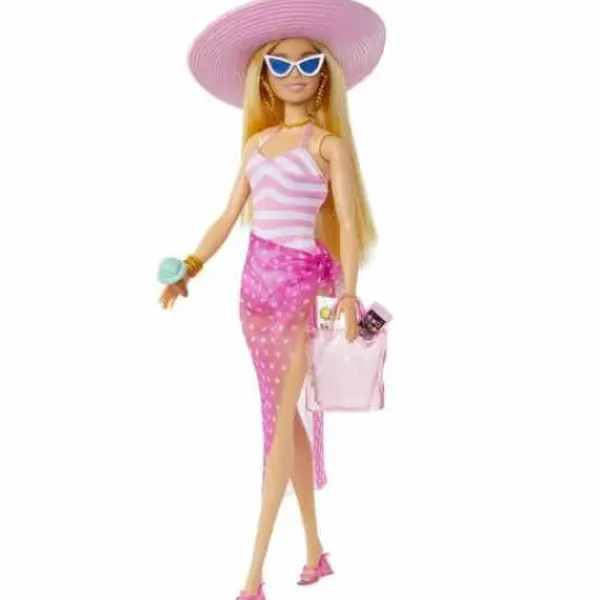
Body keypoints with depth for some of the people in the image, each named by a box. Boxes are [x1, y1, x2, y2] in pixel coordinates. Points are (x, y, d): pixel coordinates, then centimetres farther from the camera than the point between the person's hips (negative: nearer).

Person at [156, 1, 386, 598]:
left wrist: (347, 293, -25)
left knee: (282, 416, -6)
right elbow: (229, 217, 12)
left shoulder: (329, 143, -3)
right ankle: (314, 549, 23)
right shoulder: (257, 142, 13)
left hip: (300, 284, -6)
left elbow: (348, 222, -12)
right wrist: (189, 268, 1)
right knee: (286, 413, 11)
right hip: (256, 280, 6)